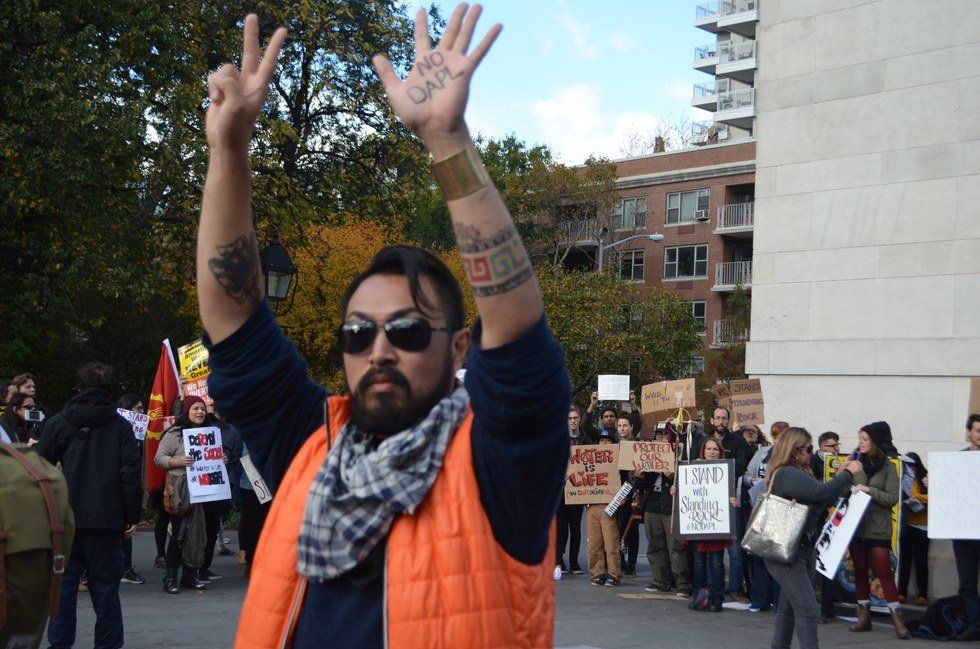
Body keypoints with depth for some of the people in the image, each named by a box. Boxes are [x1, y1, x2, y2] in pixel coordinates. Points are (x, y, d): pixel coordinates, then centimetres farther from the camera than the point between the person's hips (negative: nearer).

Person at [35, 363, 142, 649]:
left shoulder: (58, 423, 2)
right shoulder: (120, 426, 0)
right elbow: (131, 474, -4)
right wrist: (132, 516, 2)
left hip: (65, 518, 0)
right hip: (107, 520, 0)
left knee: (63, 583, 8)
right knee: (105, 585, 6)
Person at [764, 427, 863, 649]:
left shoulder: (797, 473, 15)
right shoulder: (787, 475, -18)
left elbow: (818, 498, 16)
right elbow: (823, 493, -27)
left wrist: (842, 474, 11)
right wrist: (848, 473, -13)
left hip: (804, 550, 10)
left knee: (789, 608, 15)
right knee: (807, 610, -14)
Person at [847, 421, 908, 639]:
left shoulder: (887, 467, -5)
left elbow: (892, 498, -10)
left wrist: (868, 490, -17)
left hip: (877, 529, -3)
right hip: (855, 525, 4)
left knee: (884, 572, -4)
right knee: (860, 570, 11)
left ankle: (897, 618, 3)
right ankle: (864, 616, 20)